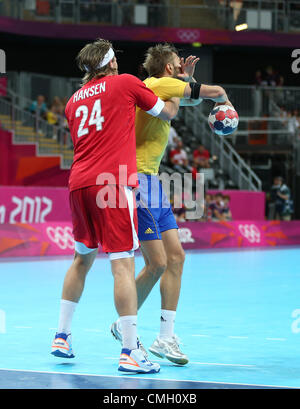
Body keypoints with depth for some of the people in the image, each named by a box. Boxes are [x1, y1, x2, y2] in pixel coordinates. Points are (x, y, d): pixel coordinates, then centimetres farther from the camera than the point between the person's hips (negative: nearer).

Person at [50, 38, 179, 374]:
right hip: (113, 182, -6)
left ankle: (62, 336, 25)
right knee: (123, 264, -9)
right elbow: (168, 113, 13)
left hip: (79, 183, 6)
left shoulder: (74, 100, 20)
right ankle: (130, 352, -13)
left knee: (82, 258, 21)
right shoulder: (126, 83, 5)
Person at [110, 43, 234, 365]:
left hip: (152, 181, 10)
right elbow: (215, 92, -11)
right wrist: (225, 101, 10)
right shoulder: (157, 85, -11)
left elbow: (187, 96, 38)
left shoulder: (162, 91, 16)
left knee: (175, 256, 5)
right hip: (137, 180, -10)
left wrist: (187, 78, 19)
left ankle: (165, 338, 8)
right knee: (157, 263, -9)